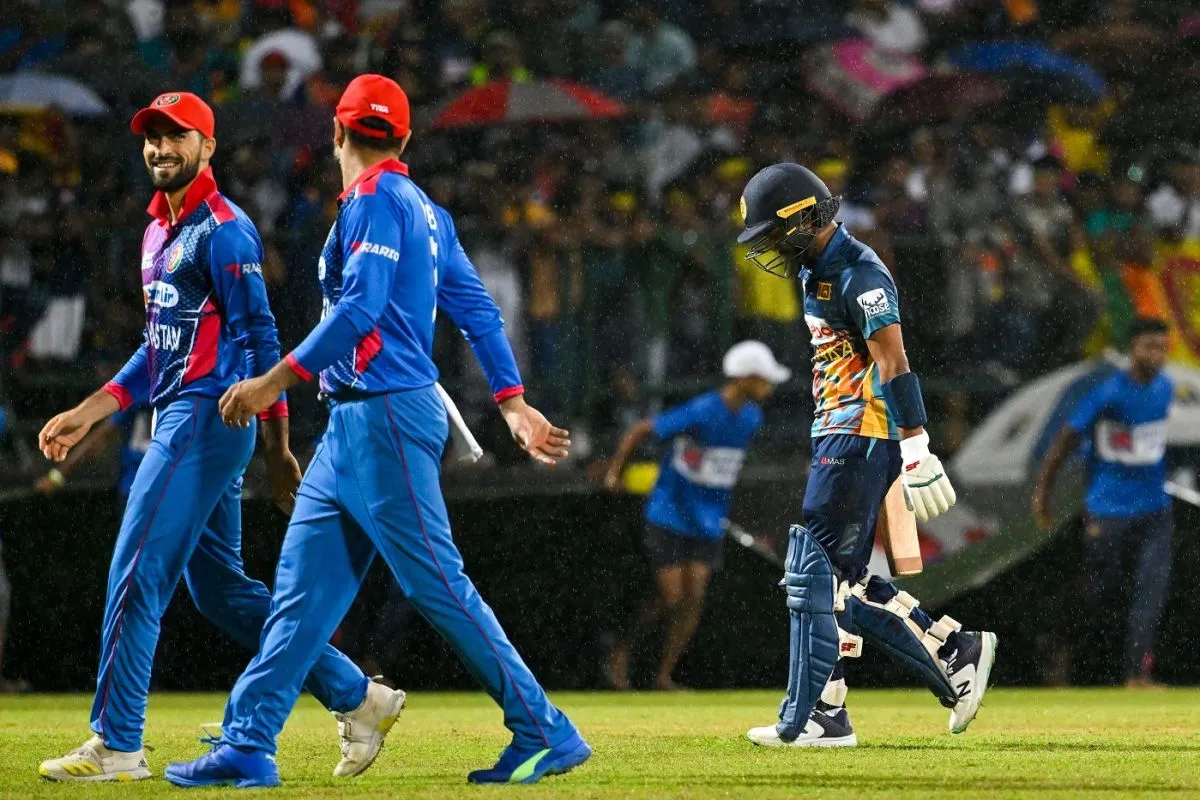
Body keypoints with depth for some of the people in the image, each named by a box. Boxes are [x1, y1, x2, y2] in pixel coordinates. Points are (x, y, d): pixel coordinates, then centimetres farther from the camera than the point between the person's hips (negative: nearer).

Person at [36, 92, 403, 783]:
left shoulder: (223, 230, -11)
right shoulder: (161, 232, 18)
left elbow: (259, 341, -15)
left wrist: (279, 451, -18)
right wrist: (88, 415, 19)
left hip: (208, 418, -10)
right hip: (179, 421, 10)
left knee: (136, 576, -11)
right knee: (220, 588, 11)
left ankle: (117, 747, -8)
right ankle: (356, 698, 16)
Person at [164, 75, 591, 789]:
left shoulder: (376, 201, -9)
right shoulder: (424, 211, 18)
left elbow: (359, 309, -20)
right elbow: (477, 308, 17)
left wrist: (277, 381, -17)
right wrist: (514, 403, 16)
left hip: (388, 415, -10)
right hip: (354, 422, 10)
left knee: (437, 584, -9)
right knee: (304, 588, 6)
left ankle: (547, 735, -7)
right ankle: (247, 746, 5)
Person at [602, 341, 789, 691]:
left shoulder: (752, 418, 0)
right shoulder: (700, 413, -23)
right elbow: (639, 431, -15)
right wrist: (615, 472, -11)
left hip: (708, 526, 6)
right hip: (669, 520, -6)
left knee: (694, 601, -2)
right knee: (671, 599, -7)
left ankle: (664, 676, 8)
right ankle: (622, 649, 17)